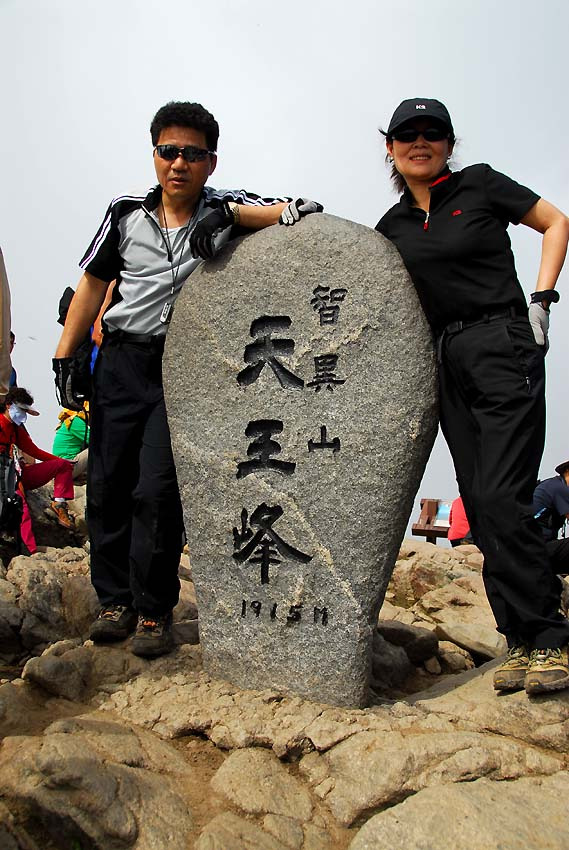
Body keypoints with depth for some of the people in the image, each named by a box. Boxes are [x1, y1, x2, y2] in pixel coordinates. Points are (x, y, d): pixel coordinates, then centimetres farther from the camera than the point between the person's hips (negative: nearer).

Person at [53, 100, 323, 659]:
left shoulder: (226, 210, 0)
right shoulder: (126, 213, 8)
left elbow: (305, 212, -11)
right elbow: (93, 284, 15)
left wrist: (233, 214, -23)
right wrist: (65, 356, 10)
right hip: (121, 361, 4)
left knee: (158, 491, -9)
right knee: (107, 485, 5)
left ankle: (153, 612, 8)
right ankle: (116, 600, 21)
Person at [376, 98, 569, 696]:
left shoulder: (480, 185, 3)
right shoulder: (392, 226, 15)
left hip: (503, 347, -5)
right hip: (449, 361, 6)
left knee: (501, 499, -15)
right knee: (481, 507, 2)